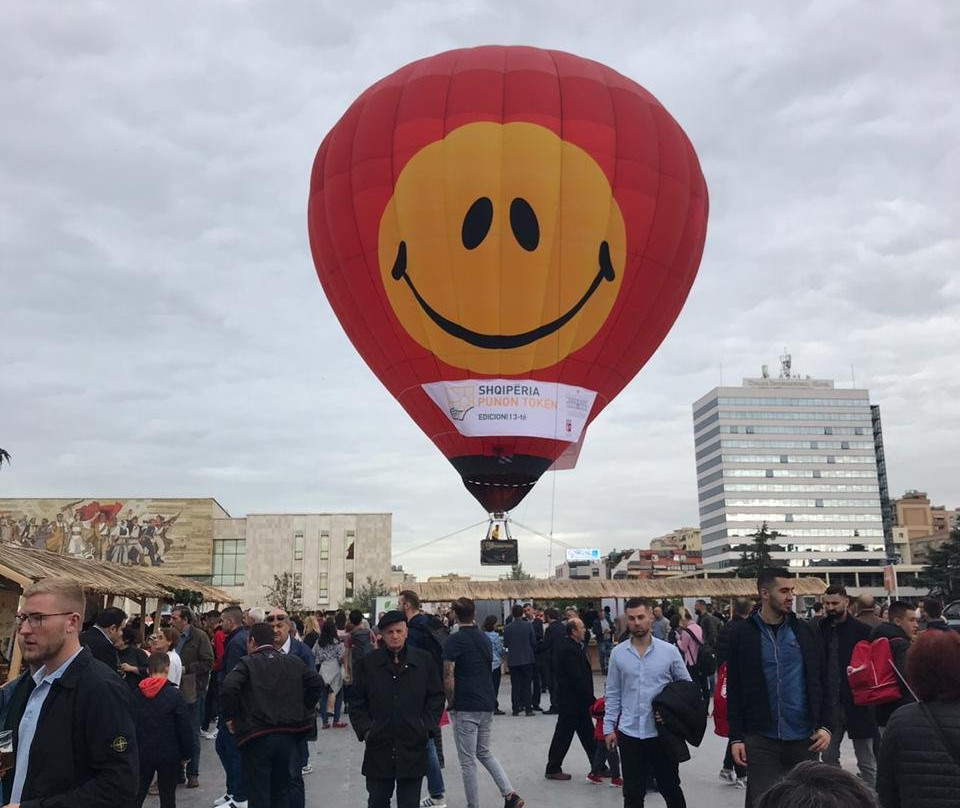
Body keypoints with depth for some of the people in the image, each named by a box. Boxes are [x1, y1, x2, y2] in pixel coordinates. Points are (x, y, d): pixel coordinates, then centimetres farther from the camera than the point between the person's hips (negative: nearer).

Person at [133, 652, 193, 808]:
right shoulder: (174, 695, -14)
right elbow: (185, 728, -11)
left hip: (142, 754, 3)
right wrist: (186, 753, 2)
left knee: (137, 794, 15)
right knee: (167, 795, 8)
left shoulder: (136, 695, -3)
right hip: (169, 754, -3)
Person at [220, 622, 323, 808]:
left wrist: (230, 716, -6)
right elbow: (317, 682, 2)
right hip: (288, 735, 4)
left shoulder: (247, 663, -3)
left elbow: (228, 687, -20)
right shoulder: (294, 661, 9)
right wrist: (304, 709, 11)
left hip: (256, 737, -4)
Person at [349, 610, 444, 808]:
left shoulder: (424, 660, 2)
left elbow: (436, 697, 6)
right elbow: (357, 702, 6)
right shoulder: (367, 664, 2)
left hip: (413, 747, 0)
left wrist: (427, 727, -3)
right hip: (378, 748, 1)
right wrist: (365, 729, -4)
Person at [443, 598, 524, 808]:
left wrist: (451, 703, -5)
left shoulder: (455, 640, -12)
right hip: (487, 705, 7)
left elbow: (448, 676, -18)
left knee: (467, 760, 4)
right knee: (484, 752, 20)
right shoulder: (484, 638, 10)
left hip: (465, 708, -7)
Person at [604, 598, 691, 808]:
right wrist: (609, 727, 2)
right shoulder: (617, 653, 0)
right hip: (629, 734, 1)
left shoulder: (669, 651, -4)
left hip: (663, 733, -1)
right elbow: (612, 694, 6)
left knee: (670, 789, 11)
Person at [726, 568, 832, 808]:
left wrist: (825, 725, -1)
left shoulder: (805, 631, 5)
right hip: (761, 739, -2)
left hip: (805, 738, 2)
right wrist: (736, 737, -5)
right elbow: (734, 690, -1)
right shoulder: (742, 634, -2)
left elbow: (821, 682, 8)